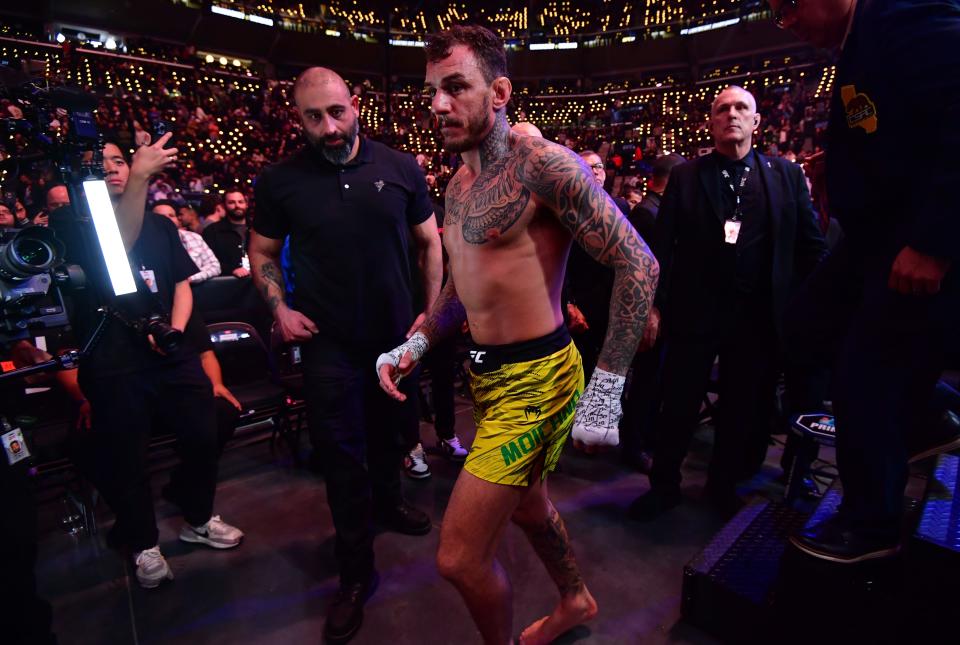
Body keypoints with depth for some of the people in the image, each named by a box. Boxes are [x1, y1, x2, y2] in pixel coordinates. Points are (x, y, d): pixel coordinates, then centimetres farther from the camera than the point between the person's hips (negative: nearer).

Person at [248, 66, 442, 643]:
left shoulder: (401, 168, -3)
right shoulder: (281, 181, -5)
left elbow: (429, 243, 4)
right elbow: (263, 252, 7)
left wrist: (434, 311, -3)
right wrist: (279, 307, -8)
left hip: (397, 333, 2)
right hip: (328, 341, -1)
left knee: (390, 428, 21)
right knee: (341, 450, 4)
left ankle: (387, 501, 51)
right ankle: (357, 574, 21)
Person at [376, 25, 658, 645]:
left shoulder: (542, 163, -16)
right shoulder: (460, 183, 11)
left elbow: (638, 263, -19)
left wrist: (606, 390, -21)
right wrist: (415, 345, 8)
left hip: (535, 378, -9)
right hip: (489, 373, 9)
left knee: (460, 557, -4)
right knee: (526, 501, 27)